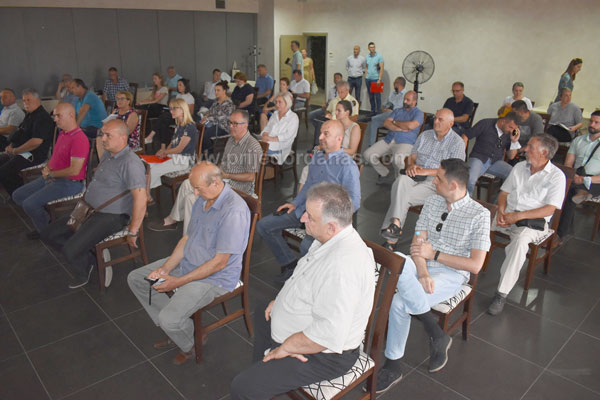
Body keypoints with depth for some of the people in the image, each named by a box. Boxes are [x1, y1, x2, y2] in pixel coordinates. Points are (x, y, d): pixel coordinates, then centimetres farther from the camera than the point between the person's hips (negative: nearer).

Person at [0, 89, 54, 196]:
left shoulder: (42, 117, -16)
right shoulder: (29, 115, 17)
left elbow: (36, 142, -25)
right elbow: (19, 134, 27)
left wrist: (15, 151, -15)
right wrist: (11, 146, 6)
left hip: (33, 155, -11)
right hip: (20, 153, 11)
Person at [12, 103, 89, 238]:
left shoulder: (79, 139, -21)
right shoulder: (62, 134, 12)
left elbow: (74, 170, -25)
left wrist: (51, 174, -13)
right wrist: (47, 168, 4)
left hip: (69, 183, -10)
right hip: (51, 178, 10)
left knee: (30, 204, -20)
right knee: (18, 195, 11)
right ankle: (46, 221, 18)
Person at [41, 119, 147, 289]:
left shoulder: (130, 163, -23)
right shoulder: (107, 154, 10)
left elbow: (140, 199, -28)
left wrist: (133, 232, -23)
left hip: (111, 216, -10)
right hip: (89, 210, 10)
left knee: (70, 250, -22)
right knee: (48, 234, 8)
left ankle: (82, 273, 12)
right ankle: (87, 257, 17)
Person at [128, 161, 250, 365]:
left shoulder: (234, 211, -28)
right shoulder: (203, 200, 1)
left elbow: (219, 263, -25)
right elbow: (187, 237, 10)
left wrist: (178, 282, -20)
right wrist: (165, 268, -3)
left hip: (216, 278, -9)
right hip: (187, 262, 10)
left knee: (169, 319, -24)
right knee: (135, 278, 11)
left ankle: (189, 345, 13)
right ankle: (174, 329, 17)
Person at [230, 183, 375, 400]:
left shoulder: (343, 264, -37)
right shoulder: (331, 240, -3)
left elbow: (328, 335, -36)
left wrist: (285, 348, -22)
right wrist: (281, 300, 7)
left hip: (323, 355, -10)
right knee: (261, 315, 32)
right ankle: (260, 372, 50)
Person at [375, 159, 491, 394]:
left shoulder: (479, 214, -7)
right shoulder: (432, 202, 8)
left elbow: (475, 265, -12)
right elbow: (417, 244, 2)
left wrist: (434, 254, -13)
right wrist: (422, 273, -17)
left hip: (451, 274, -5)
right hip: (422, 266, 5)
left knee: (400, 302, -30)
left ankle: (394, 366, -4)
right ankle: (436, 333, -22)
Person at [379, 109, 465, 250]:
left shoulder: (457, 142, 3)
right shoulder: (425, 135, 20)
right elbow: (412, 156, 20)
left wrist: (425, 171, -16)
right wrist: (411, 165, -5)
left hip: (435, 181, -4)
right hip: (415, 175, 4)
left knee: (404, 196, -30)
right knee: (400, 181, -33)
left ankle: (391, 239, -26)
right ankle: (396, 223, -41)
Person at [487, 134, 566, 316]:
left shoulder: (556, 176, -2)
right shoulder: (519, 167, 14)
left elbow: (549, 209, -10)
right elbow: (504, 192, 14)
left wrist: (518, 216, -18)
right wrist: (501, 211, -7)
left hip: (533, 221, -5)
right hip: (507, 215, 5)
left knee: (520, 241, -37)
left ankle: (502, 294, -33)